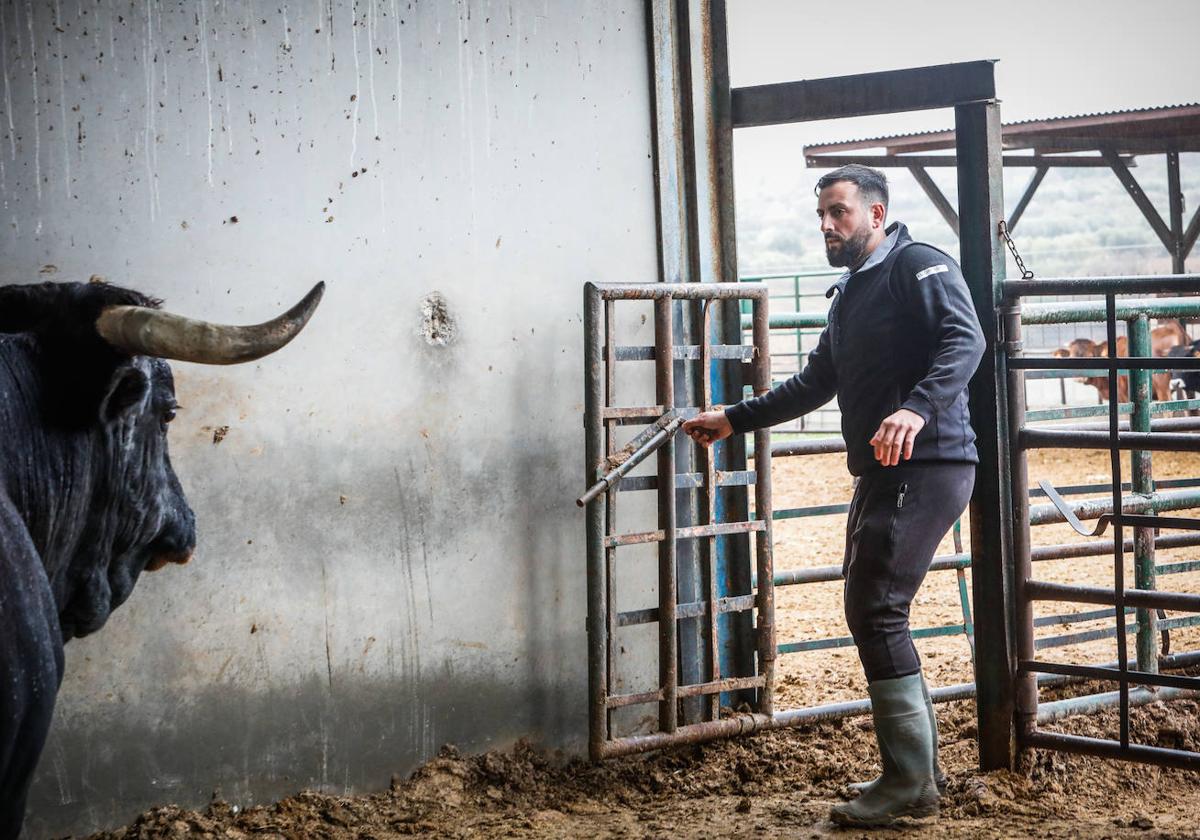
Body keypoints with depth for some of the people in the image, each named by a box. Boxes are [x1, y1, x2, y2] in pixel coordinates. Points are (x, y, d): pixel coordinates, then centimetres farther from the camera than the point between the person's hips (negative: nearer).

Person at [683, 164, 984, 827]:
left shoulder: (918, 268, -6)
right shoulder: (850, 294, 22)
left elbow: (965, 340, -22)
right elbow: (814, 383, 32)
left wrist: (918, 408, -37)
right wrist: (735, 419, 32)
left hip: (926, 466, -10)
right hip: (880, 473, 10)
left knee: (875, 611, -13)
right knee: (872, 613, 10)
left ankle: (909, 783, -7)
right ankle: (918, 770, 18)